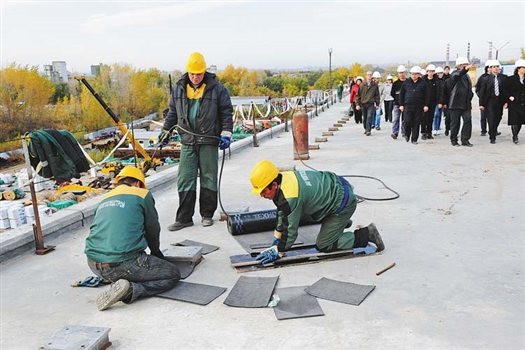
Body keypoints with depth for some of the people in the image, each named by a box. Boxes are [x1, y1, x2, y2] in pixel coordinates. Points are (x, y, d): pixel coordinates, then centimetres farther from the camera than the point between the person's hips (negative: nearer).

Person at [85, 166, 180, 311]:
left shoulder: (105, 199, 21)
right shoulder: (142, 194, 4)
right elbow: (153, 230, 11)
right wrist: (156, 252, 33)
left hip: (94, 265, 7)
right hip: (123, 264, -7)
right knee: (173, 274, 9)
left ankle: (119, 282, 5)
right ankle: (130, 290, -13)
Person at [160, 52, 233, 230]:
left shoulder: (217, 88, -3)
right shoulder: (179, 89, 8)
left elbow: (226, 112, -1)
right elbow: (173, 112, 19)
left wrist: (226, 133, -9)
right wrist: (165, 131, 20)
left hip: (209, 142, -3)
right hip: (188, 142, 3)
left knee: (208, 179, 6)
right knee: (185, 180, 2)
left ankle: (207, 215, 19)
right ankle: (184, 218, 9)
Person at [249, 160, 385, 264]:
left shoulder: (290, 198, -31)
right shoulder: (284, 177, -5)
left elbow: (290, 230, -20)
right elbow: (282, 215, 6)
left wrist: (277, 252, -9)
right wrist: (276, 242, 10)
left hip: (344, 203, -9)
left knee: (323, 246, -3)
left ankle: (366, 234, 2)